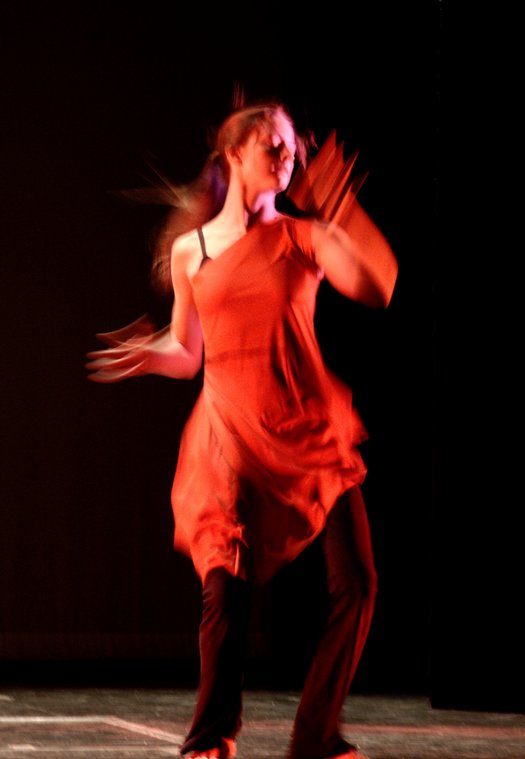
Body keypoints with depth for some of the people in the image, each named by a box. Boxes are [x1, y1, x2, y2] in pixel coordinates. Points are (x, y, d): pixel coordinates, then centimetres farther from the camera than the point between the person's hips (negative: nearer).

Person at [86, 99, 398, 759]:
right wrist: (149, 355, -4)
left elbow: (379, 289, -12)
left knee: (356, 584, -5)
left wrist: (341, 213, -16)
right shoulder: (190, 250, 9)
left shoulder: (303, 235, 5)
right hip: (231, 433, -1)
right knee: (227, 588, -15)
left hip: (309, 427, 1)